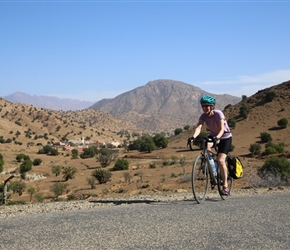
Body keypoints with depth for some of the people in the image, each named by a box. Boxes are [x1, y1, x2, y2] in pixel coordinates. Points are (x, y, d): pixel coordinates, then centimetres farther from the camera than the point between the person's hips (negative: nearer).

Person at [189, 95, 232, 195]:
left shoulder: (218, 114, -27)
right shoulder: (203, 116, -15)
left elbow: (222, 129, -36)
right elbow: (198, 127, -30)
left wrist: (217, 137, -56)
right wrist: (193, 137, -50)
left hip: (225, 137, -4)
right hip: (213, 135, 4)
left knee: (220, 160, -18)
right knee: (206, 146, -31)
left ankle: (225, 186, -5)